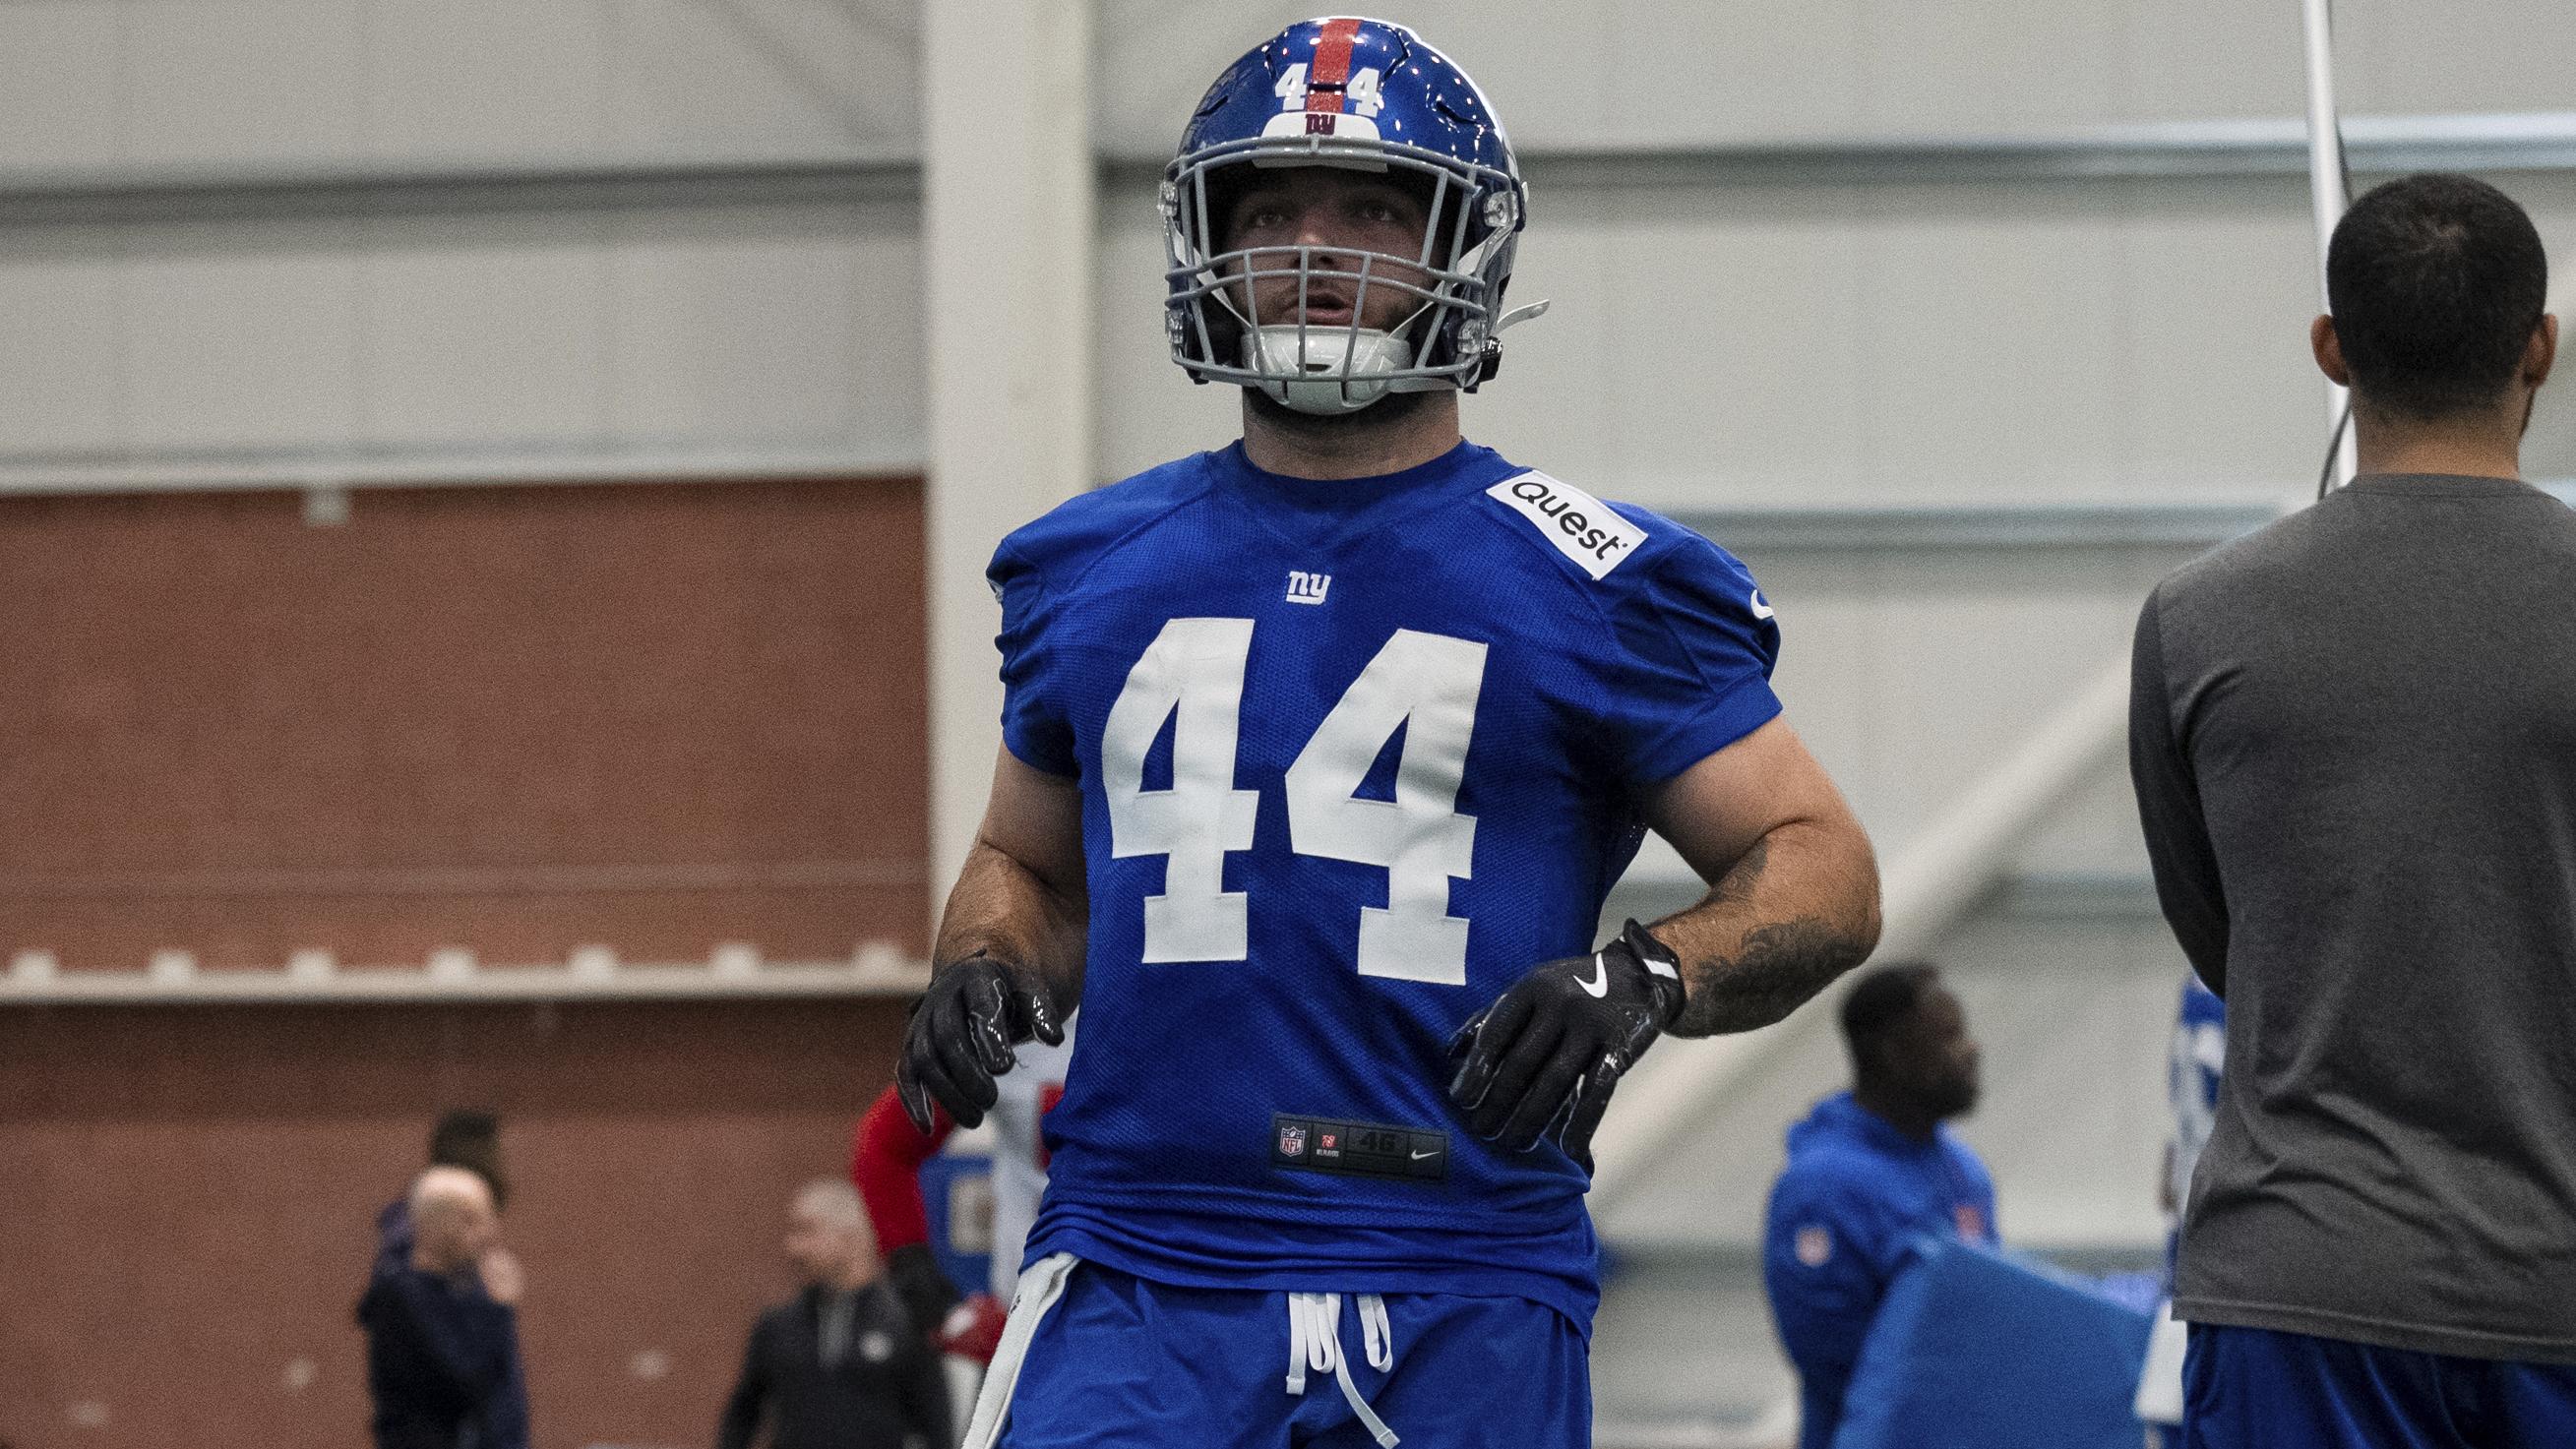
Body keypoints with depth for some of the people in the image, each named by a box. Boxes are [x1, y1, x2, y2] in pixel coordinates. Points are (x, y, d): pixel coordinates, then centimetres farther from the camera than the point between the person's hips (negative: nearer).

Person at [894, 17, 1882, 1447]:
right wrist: (982, 972, 4)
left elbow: (1823, 871, 2)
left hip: (1462, 1311, -1)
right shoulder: (1089, 573, 12)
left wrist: (1644, 978, -17)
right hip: (1139, 1280, 2)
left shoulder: (1595, 586, 2)